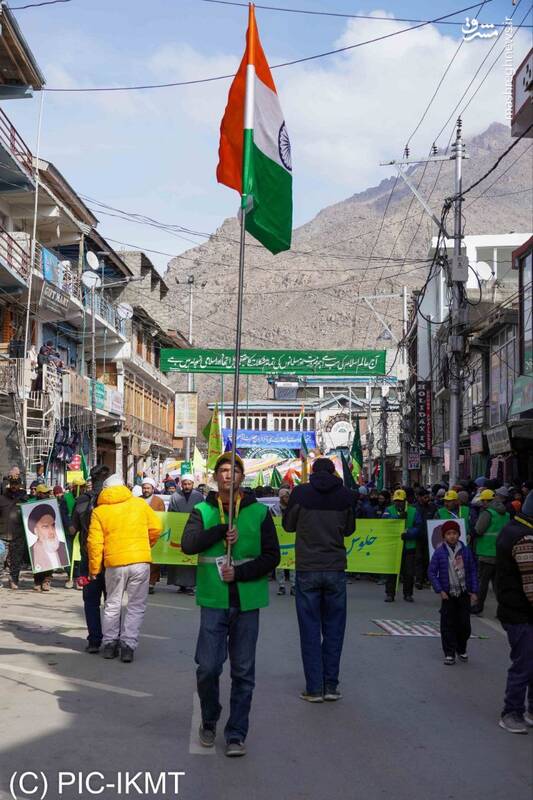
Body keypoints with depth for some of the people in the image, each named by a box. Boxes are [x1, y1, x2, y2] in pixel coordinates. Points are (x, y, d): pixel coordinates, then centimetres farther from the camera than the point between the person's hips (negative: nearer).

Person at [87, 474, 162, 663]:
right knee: (136, 606, 8)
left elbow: (94, 542, -3)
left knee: (112, 605, 17)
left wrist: (94, 568, 6)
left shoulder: (99, 511, 1)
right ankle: (128, 645, 1)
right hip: (140, 561, 0)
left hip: (114, 564, 0)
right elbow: (156, 528, 4)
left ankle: (109, 644, 20)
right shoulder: (140, 504, 3)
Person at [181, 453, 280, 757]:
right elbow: (188, 544, -12)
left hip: (247, 602, 0)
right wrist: (223, 531, -17)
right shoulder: (203, 511, 5)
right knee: (207, 667, -1)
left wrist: (239, 573, -11)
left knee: (243, 672, 5)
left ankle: (237, 734, 17)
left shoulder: (259, 512, 3)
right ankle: (209, 721, 25)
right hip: (213, 600, 0)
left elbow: (271, 557, 0)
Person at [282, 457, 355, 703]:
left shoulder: (300, 493, -5)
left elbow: (288, 525, 8)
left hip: (307, 570, -1)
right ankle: (331, 686, 12)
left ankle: (314, 688, 6)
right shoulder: (344, 494, -2)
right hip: (336, 569, 1)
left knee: (310, 629, 5)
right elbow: (349, 528, 11)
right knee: (333, 628, 10)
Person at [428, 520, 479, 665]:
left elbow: (472, 571, 5)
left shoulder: (465, 551, -1)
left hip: (464, 593, 2)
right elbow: (432, 572, -4)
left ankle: (461, 649, 27)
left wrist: (474, 591, 1)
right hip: (448, 594, -1)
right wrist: (440, 590, -10)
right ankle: (449, 653, 11)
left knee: (464, 624, 6)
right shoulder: (439, 552, -6)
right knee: (448, 624, 1)